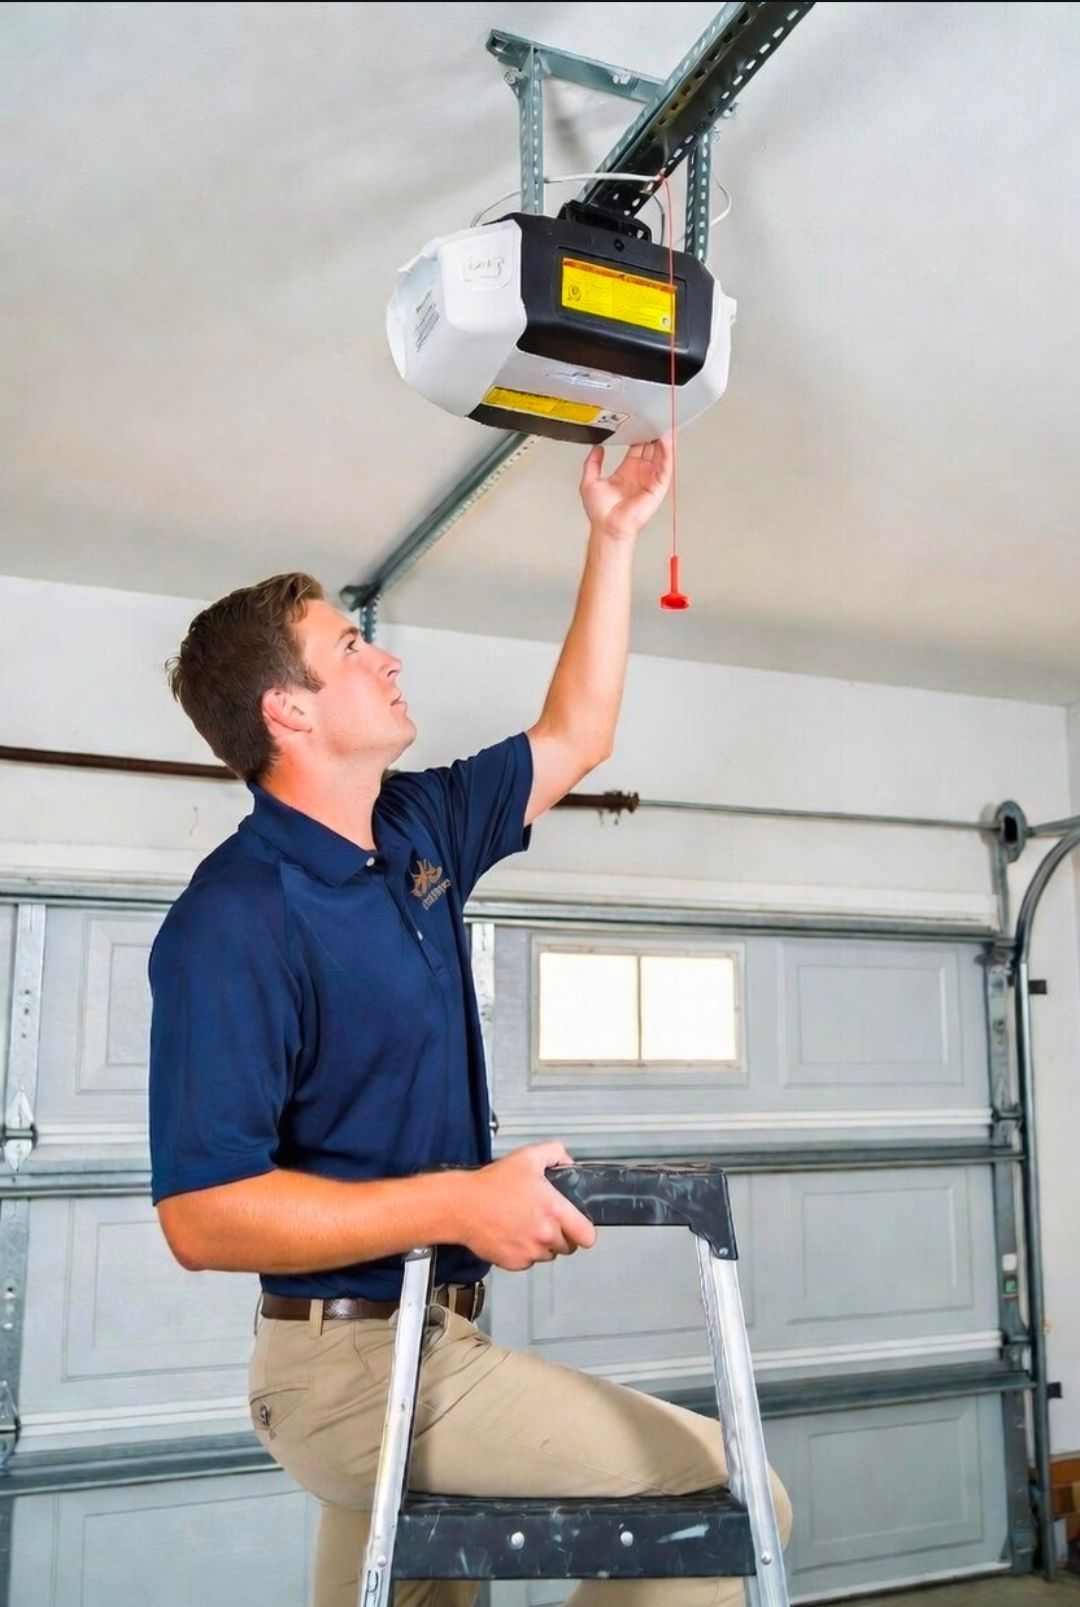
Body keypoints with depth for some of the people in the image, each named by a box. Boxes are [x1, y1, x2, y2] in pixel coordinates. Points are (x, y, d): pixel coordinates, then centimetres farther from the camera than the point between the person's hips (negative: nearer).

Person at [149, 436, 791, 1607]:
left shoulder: (416, 830, 5)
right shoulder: (233, 918, -20)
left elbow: (573, 738, 17)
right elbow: (202, 1214, -23)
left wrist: (613, 537, 16)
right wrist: (461, 1202, -25)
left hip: (417, 1341, 8)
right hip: (357, 1362, -8)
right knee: (728, 1498, -9)